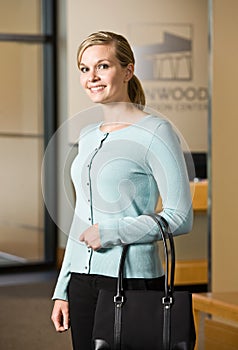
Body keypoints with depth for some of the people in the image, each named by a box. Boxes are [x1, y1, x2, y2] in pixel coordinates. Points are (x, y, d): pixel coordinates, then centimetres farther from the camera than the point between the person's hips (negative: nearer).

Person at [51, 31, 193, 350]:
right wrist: (62, 290, 15)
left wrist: (110, 232, -15)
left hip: (132, 279, -6)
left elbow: (181, 218, -12)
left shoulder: (155, 132, -8)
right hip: (82, 281, 6)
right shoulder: (87, 137, 13)